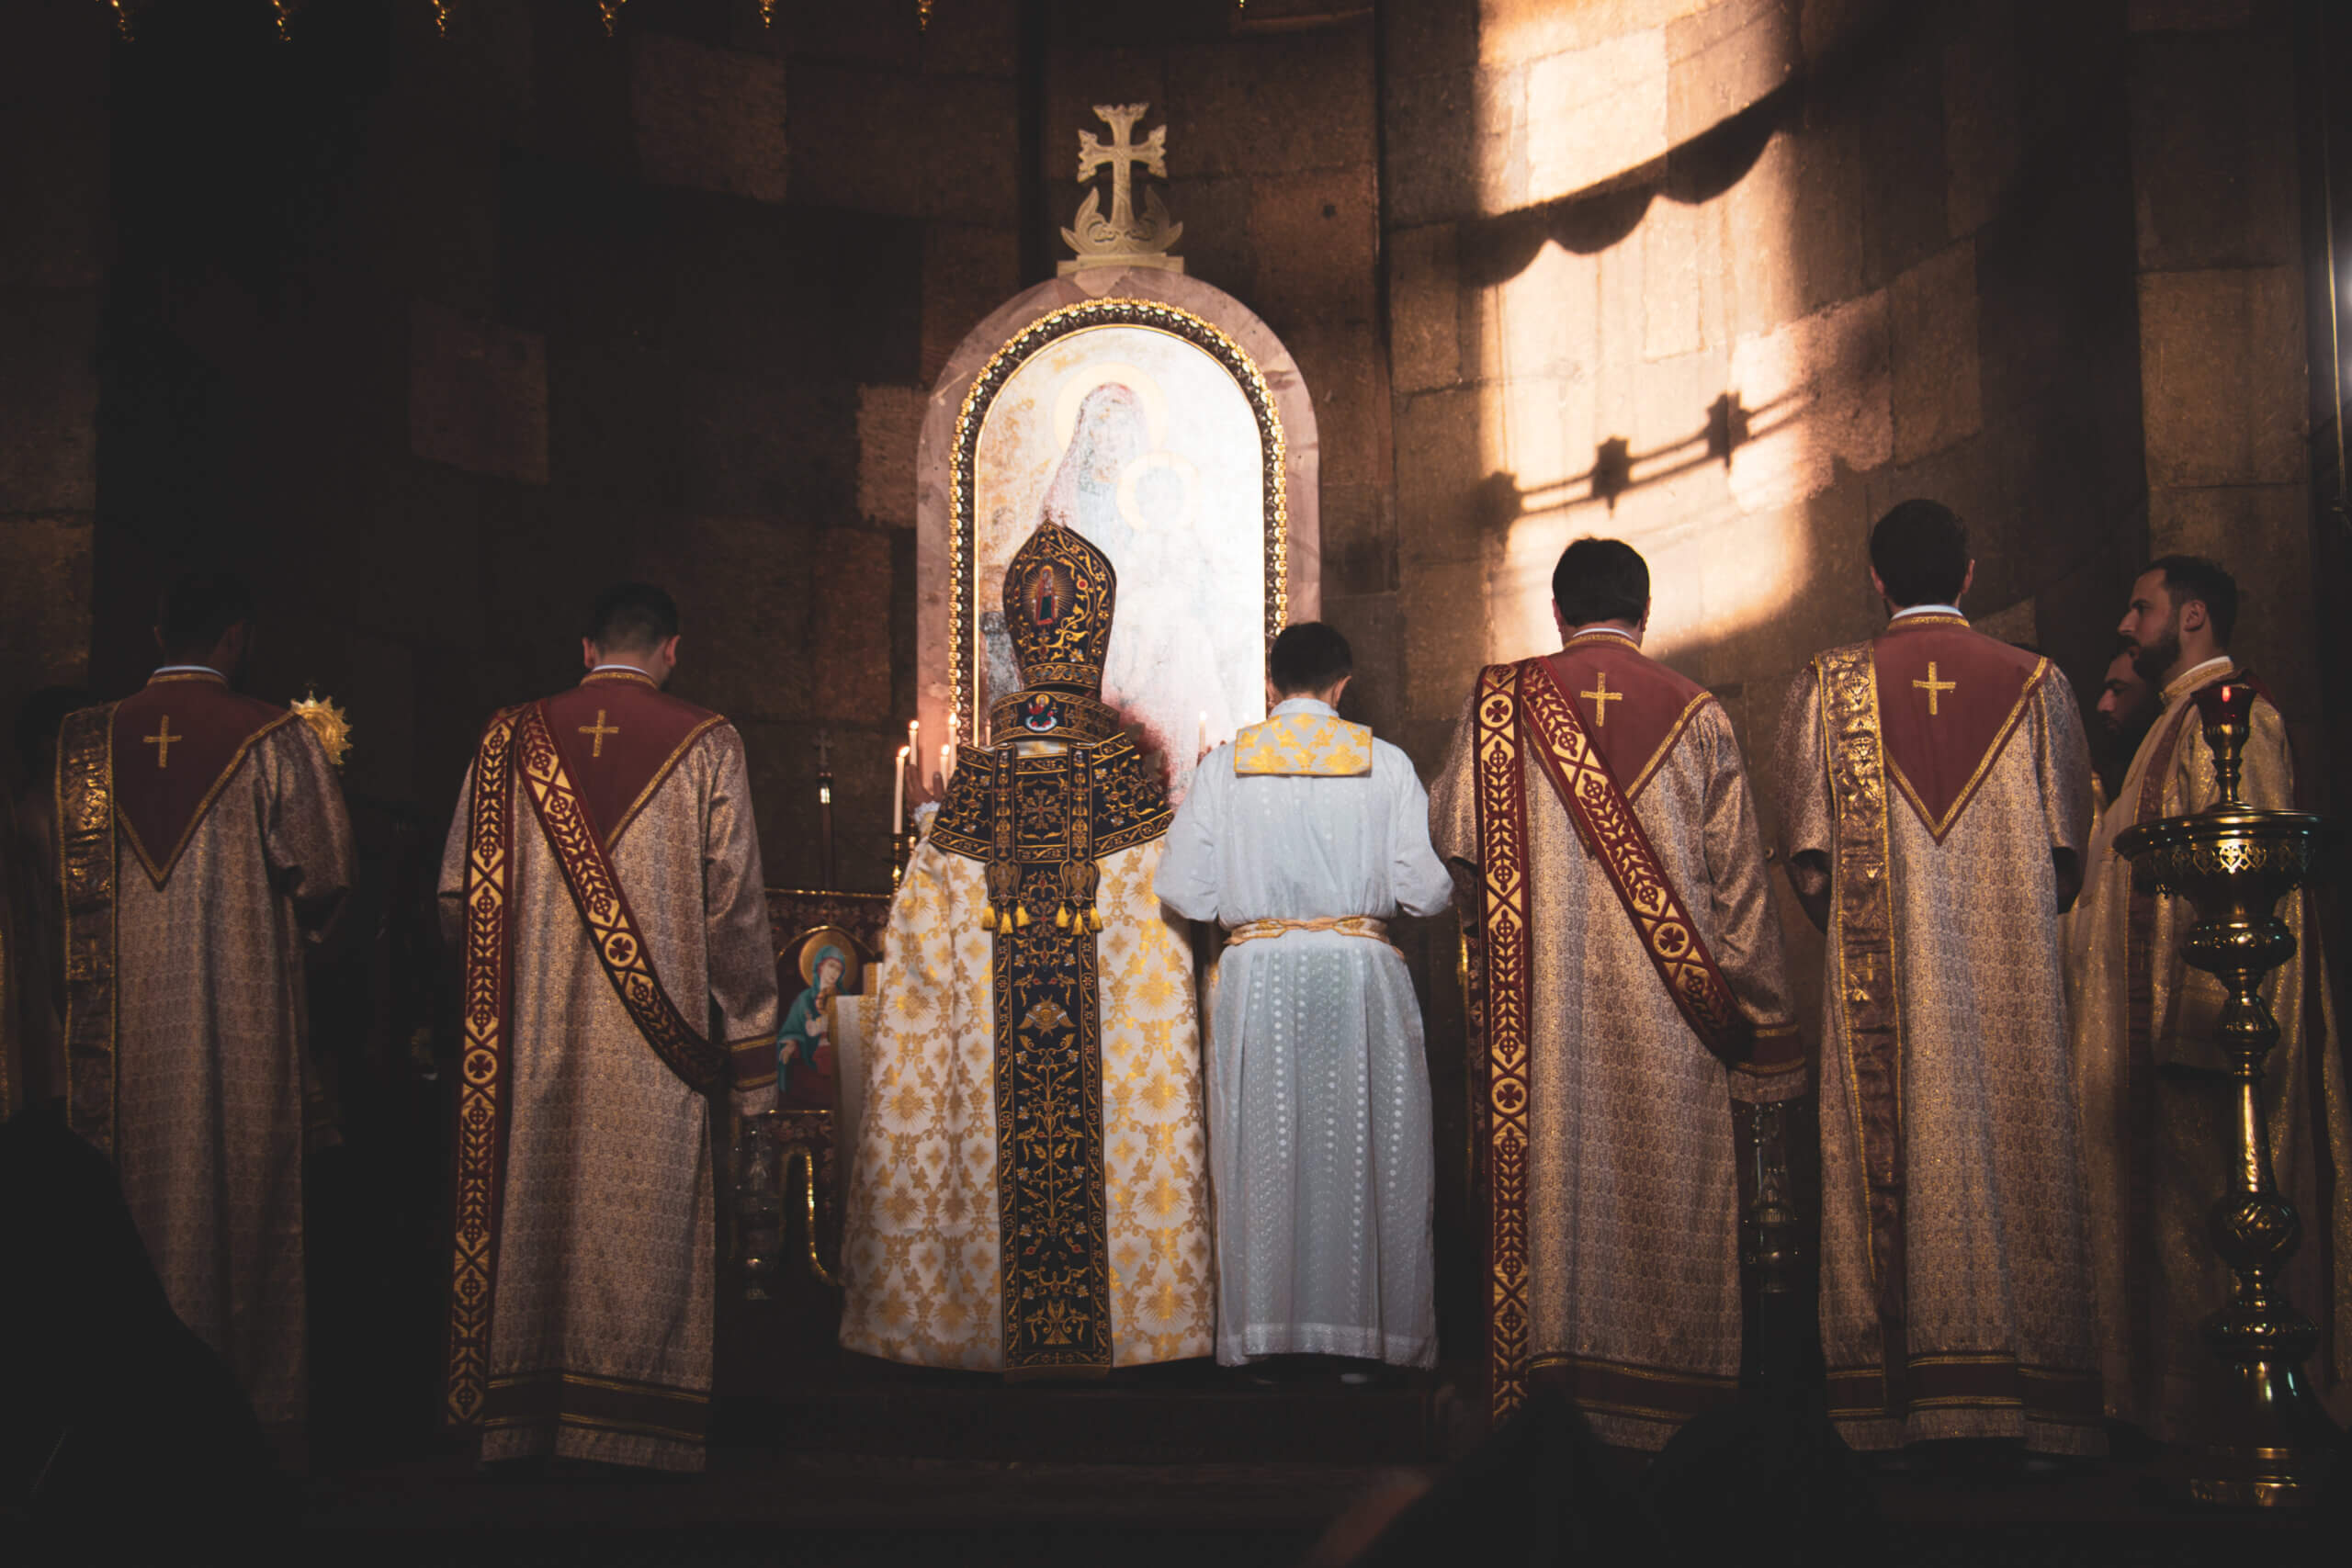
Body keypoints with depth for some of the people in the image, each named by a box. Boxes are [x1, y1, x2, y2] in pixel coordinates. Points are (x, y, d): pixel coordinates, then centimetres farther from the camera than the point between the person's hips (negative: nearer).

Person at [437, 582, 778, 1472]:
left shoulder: (510, 741, 5)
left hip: (530, 1040, 2)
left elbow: (460, 903, 5)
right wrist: (751, 1043, 3)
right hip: (652, 1047, -2)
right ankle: (628, 1418, 4)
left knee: (533, 1205, 9)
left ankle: (520, 1419, 14)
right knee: (642, 1212, 2)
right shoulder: (704, 746, -1)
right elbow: (733, 908, -3)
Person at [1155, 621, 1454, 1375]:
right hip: (1361, 974, 0)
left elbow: (1183, 891, -3)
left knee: (1261, 1155, 7)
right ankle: (1362, 1326, 12)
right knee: (1363, 1151, 8)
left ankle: (1262, 1334, 11)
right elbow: (1428, 889, -4)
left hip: (1257, 977, 0)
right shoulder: (1385, 764, -2)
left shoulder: (1223, 766, -1)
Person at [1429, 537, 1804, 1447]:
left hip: (1540, 1007, 0)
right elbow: (1737, 882, 4)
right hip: (1667, 1014, 1)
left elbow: (1448, 835, 2)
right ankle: (1663, 1392, 8)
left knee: (1554, 1164, 1)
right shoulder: (1696, 716, 3)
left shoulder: (1501, 701, 1)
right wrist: (1762, 1020, 9)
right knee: (1669, 1173, 6)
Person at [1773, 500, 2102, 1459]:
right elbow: (2067, 862, 5)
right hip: (2015, 981, 1)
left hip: (1879, 985, -1)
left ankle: (1898, 1399, 0)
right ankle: (2029, 1398, 6)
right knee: (2017, 1154, 4)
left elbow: (1808, 868, -2)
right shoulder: (2037, 684, 4)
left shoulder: (1826, 687, 0)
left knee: (1893, 1161, 1)